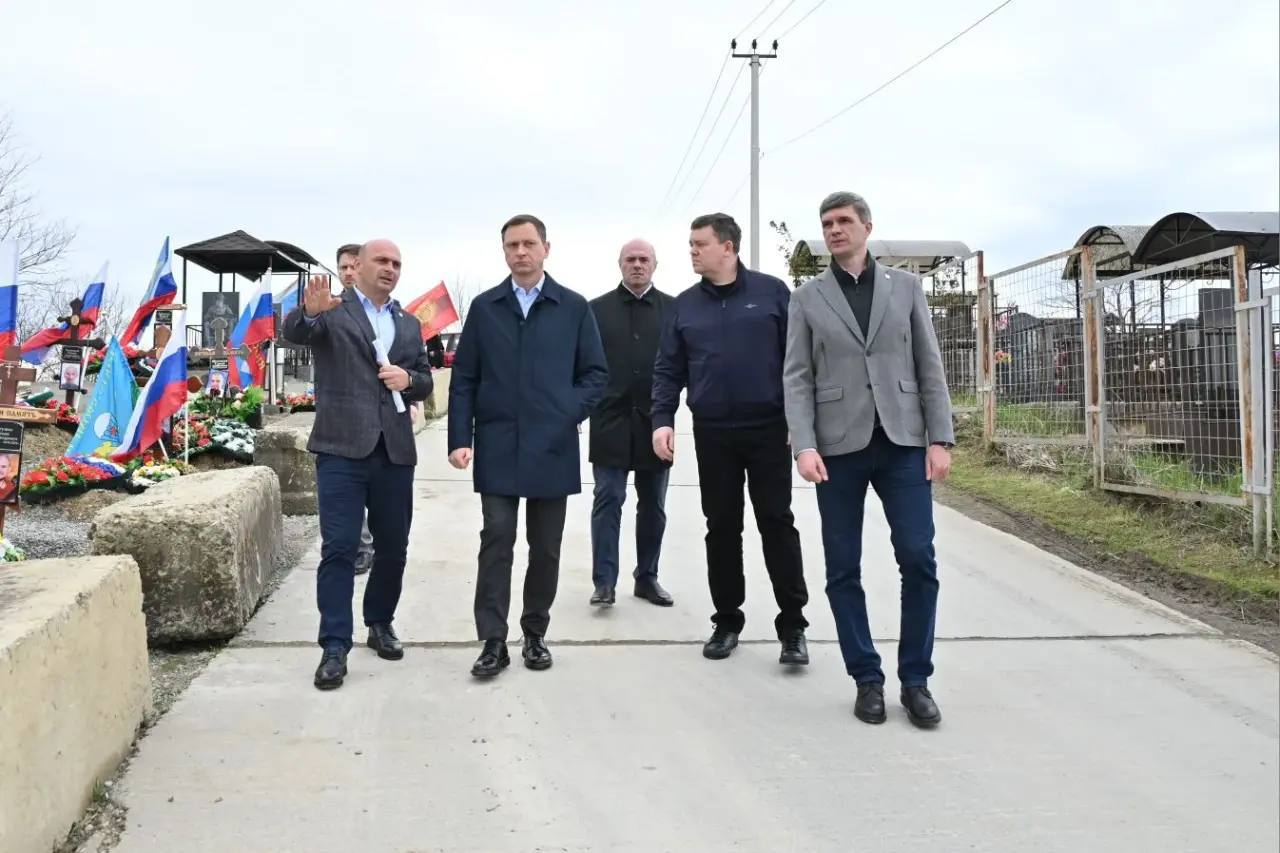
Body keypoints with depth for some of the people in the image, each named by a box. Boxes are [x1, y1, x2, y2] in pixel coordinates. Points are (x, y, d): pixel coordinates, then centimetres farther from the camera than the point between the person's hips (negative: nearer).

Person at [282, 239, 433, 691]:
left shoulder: (410, 324, 16)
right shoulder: (331, 310, 2)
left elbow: (425, 383, 17)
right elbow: (294, 332, -19)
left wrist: (408, 379, -7)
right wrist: (310, 310, -41)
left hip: (394, 450, 5)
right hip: (342, 448, -5)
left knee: (393, 547, 12)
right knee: (339, 548, -5)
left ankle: (380, 623, 31)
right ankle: (335, 647, 0)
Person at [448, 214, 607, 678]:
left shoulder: (574, 307, 4)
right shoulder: (484, 307, 7)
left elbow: (595, 373, 6)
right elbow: (464, 379, 5)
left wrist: (570, 414, -9)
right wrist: (460, 439, -3)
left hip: (552, 449, 0)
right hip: (497, 448, 0)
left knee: (545, 547, 8)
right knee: (496, 542, -3)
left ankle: (535, 634, 22)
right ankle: (493, 641, 2)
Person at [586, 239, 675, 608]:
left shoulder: (673, 308, 5)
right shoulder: (598, 308, 5)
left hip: (655, 421, 2)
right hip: (611, 421, -1)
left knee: (653, 505, 10)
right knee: (607, 501, -1)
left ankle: (647, 577, 22)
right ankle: (604, 581, 2)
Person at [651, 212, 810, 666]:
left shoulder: (770, 292, 0)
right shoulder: (685, 304, 7)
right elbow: (668, 369, 7)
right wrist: (662, 419, -5)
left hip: (769, 429, -2)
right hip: (712, 434, 3)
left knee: (777, 524, 1)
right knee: (721, 528, 8)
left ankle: (792, 625, 11)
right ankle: (727, 620, 21)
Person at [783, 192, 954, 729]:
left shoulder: (905, 286, 10)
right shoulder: (807, 298, 7)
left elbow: (930, 368, 7)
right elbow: (797, 378, 1)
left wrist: (940, 438, -1)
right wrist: (805, 445, -11)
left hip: (903, 442, 1)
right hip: (839, 446, 0)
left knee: (918, 559, -3)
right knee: (844, 569, 3)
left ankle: (915, 680, 12)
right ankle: (867, 679, 16)